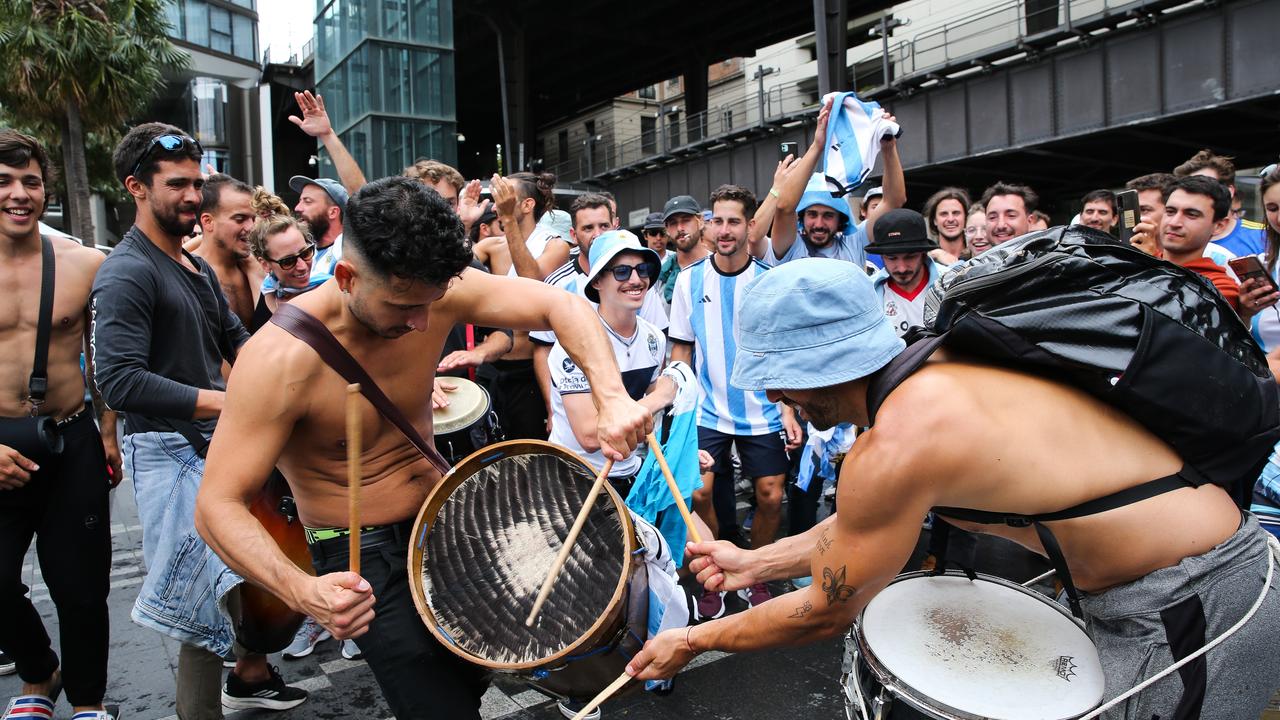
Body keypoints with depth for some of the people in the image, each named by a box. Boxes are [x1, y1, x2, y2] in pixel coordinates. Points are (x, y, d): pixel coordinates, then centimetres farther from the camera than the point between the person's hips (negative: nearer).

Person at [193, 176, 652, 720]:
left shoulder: (435, 290, -15)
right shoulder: (279, 358, -28)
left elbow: (561, 306, -15)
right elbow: (217, 506, -26)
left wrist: (611, 398, -32)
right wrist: (302, 591, -43)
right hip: (362, 559, -5)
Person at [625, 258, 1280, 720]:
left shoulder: (895, 441, -26)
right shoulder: (934, 374, 2)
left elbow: (827, 613, -11)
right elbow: (864, 524, 15)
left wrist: (695, 641, 2)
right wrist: (757, 562, 21)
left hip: (1188, 613, -9)